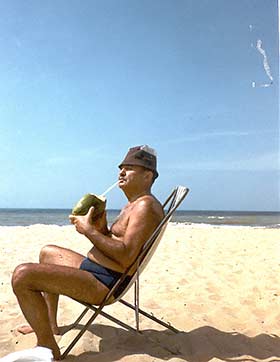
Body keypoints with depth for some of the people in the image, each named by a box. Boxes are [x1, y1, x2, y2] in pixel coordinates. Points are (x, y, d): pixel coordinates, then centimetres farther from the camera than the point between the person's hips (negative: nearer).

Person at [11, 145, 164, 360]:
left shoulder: (146, 205, -18)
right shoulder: (133, 205, 15)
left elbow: (126, 257, -28)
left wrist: (89, 230, -19)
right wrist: (102, 227, -2)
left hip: (105, 283, -11)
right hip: (93, 267, 11)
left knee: (22, 275, -23)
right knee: (48, 252, 32)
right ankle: (49, 323, 33)